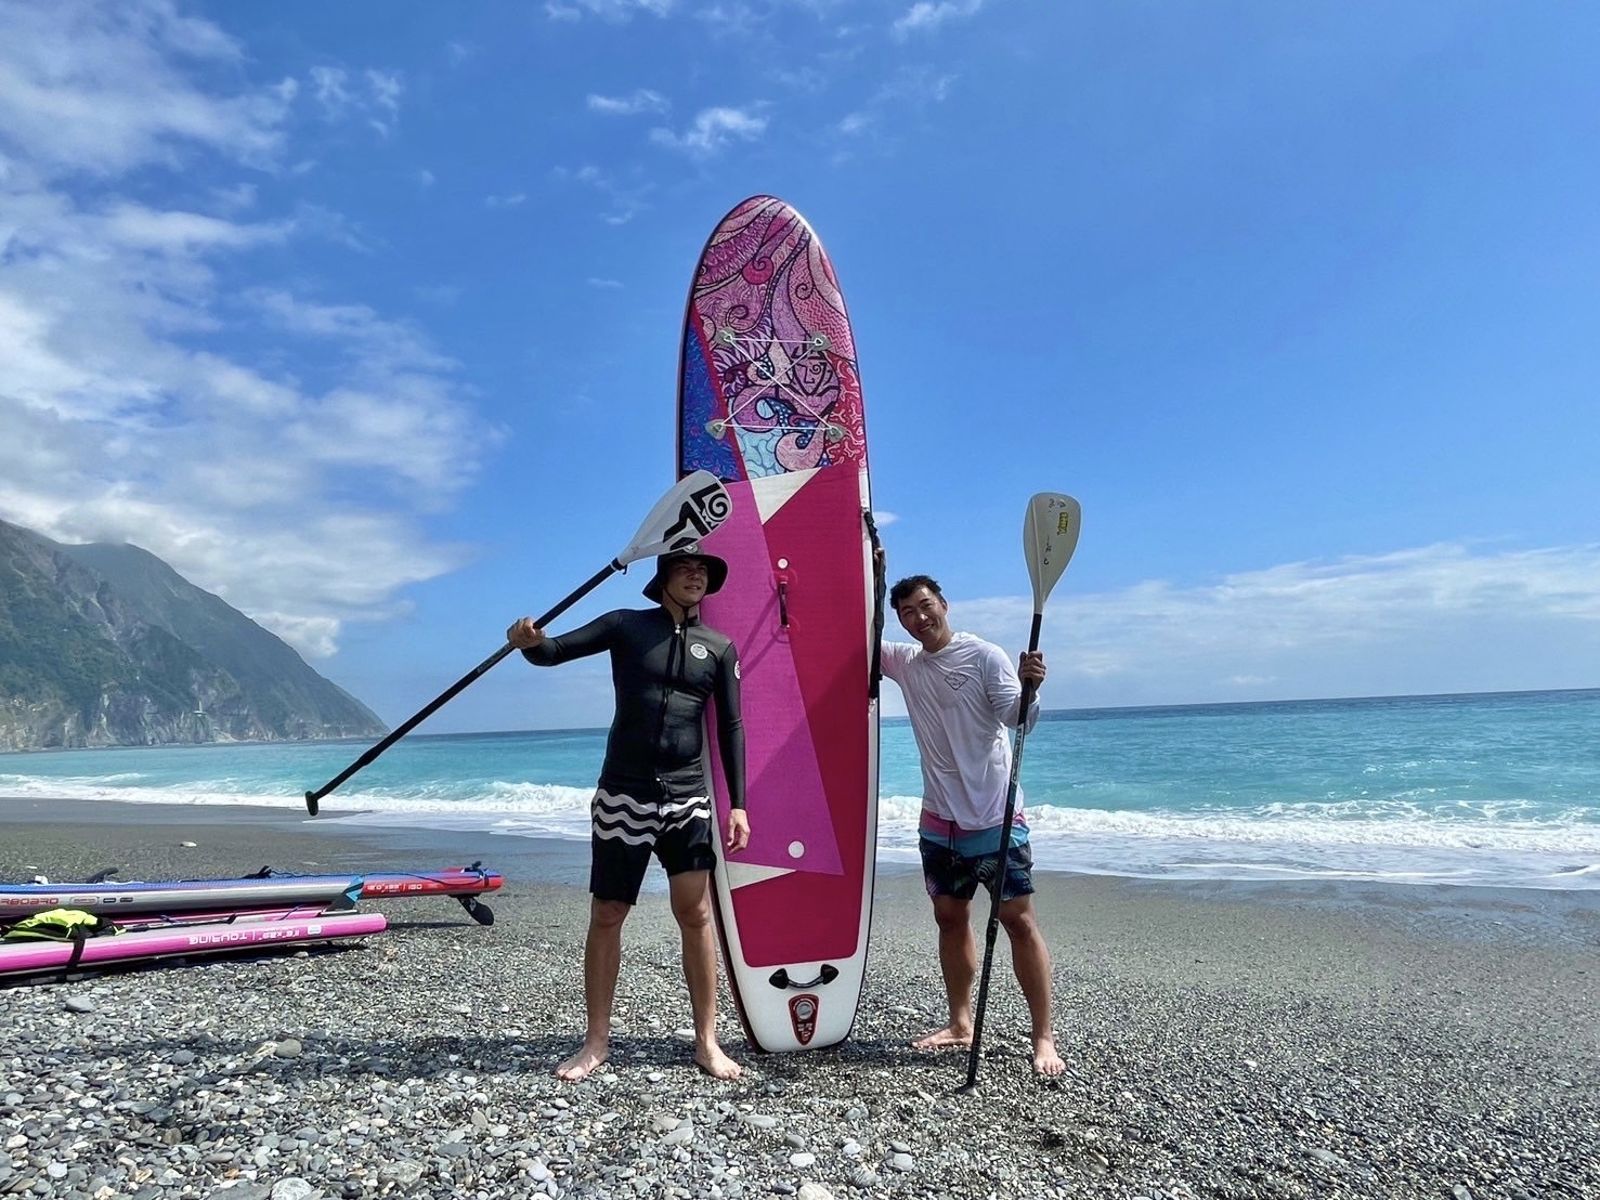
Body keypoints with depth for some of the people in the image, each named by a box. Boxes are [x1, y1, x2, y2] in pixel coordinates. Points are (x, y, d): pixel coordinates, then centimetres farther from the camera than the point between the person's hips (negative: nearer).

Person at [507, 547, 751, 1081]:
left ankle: (707, 1042, 13)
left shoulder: (719, 647, 8)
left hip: (687, 797, 1)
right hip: (623, 796, -1)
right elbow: (556, 650, -3)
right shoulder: (626, 625, 3)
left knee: (695, 914, 0)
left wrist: (737, 803, 1)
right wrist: (530, 642, -27)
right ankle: (596, 1042, 20)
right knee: (606, 916, 6)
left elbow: (731, 728, 7)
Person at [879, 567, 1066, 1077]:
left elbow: (1019, 721, -14)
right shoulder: (906, 663, 9)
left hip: (994, 816, -5)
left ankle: (1043, 1038, 5)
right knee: (950, 918, 12)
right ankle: (960, 1023, 25)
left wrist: (1029, 689, -35)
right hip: (939, 818, 6)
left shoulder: (984, 655, -7)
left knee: (1019, 919, -3)